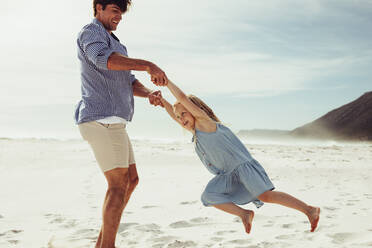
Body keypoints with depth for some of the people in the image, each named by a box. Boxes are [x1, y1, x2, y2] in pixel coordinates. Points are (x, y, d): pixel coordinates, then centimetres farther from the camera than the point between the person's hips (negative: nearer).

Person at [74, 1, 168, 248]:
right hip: (102, 119, -10)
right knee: (118, 184, -11)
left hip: (112, 122, 10)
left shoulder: (115, 46, 28)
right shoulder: (91, 32, -3)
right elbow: (103, 59, -26)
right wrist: (148, 65, -32)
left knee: (131, 180, 12)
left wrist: (149, 94, -3)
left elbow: (130, 84, 19)